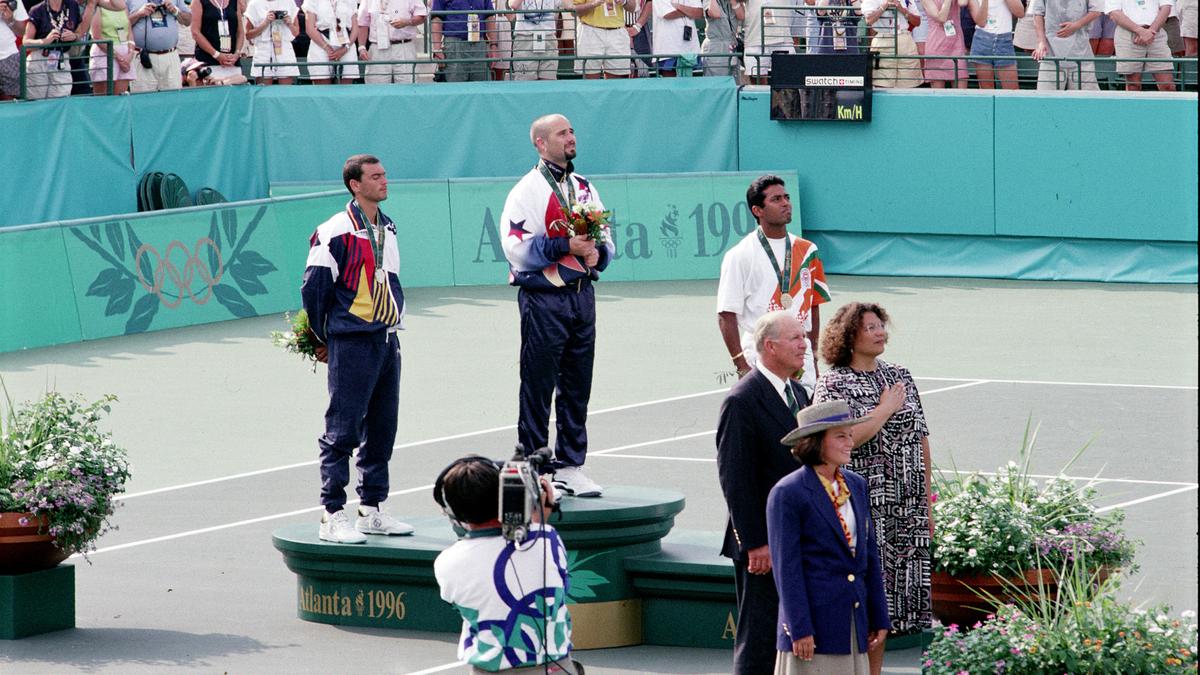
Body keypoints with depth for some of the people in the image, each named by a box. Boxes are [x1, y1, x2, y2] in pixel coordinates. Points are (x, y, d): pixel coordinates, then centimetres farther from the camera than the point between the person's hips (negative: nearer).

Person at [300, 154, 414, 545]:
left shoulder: (387, 230, 13)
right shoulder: (336, 232, -11)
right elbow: (313, 288, -8)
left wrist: (393, 323, 18)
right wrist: (322, 339, 0)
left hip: (386, 340, 8)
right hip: (352, 343, -8)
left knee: (381, 429, 11)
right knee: (342, 430, -6)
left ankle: (371, 510, 19)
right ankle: (332, 516, -3)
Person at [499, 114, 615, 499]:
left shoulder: (584, 188, 15)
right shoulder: (527, 190, -6)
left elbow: (605, 238, 19)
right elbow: (516, 248, -14)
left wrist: (597, 253, -4)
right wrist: (565, 246, -19)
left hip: (582, 292, 6)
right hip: (543, 297, -6)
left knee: (577, 387, 10)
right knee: (538, 387, -3)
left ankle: (570, 467, 17)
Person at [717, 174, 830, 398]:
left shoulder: (806, 251, 12)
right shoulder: (740, 256, -3)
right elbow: (726, 316, -6)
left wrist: (814, 359, 13)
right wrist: (742, 366, -13)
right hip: (759, 360, -4)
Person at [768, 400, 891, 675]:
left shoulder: (856, 485, 12)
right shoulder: (787, 494, -9)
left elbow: (870, 555, 15)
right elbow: (786, 567, -11)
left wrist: (879, 619, 12)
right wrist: (800, 629, -15)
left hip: (855, 620, 6)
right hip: (814, 618, -6)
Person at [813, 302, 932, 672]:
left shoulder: (899, 377, 12)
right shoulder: (833, 383, -6)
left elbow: (920, 440, 15)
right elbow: (846, 439, -20)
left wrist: (926, 504, 13)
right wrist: (887, 408, -11)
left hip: (905, 512, 5)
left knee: (888, 600, 8)